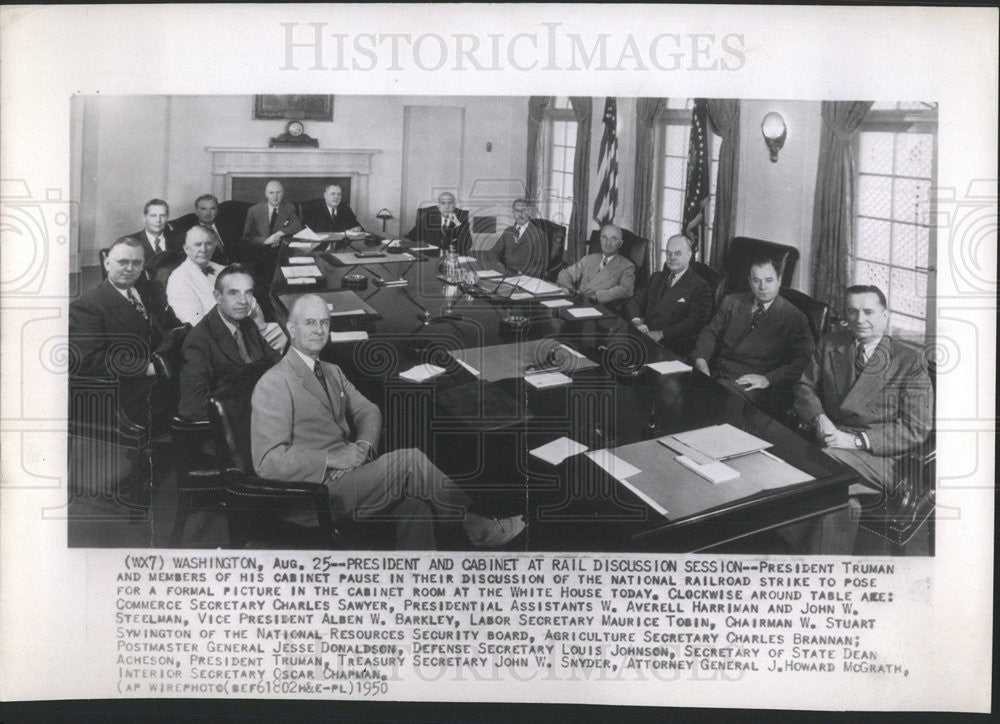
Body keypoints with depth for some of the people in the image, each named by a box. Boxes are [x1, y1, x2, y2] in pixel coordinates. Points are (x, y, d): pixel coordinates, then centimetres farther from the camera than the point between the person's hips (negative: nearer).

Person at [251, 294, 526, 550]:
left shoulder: (332, 372, 17)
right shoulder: (274, 384, -11)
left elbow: (368, 412, 15)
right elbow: (269, 461, -17)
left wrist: (364, 445, -8)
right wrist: (334, 458, -21)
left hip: (348, 472, 7)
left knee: (413, 502, -19)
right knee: (410, 460, -19)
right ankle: (480, 528, -5)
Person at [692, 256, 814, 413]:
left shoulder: (794, 318, 4)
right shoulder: (731, 302, 18)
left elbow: (806, 361, -5)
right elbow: (711, 333, 18)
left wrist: (768, 379, -17)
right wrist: (701, 359, -4)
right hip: (717, 375, 4)